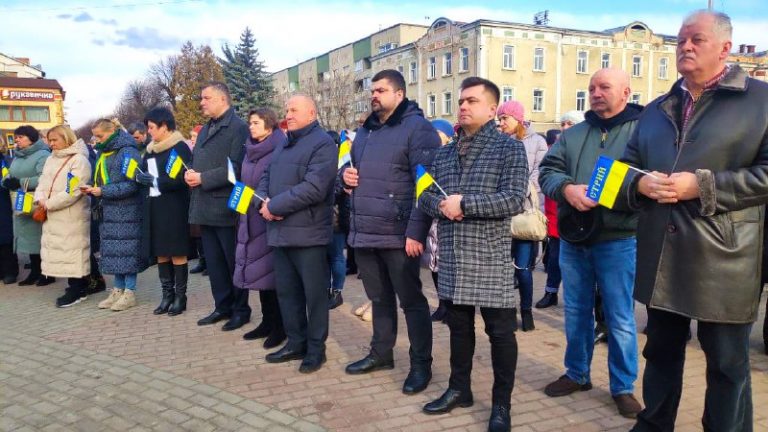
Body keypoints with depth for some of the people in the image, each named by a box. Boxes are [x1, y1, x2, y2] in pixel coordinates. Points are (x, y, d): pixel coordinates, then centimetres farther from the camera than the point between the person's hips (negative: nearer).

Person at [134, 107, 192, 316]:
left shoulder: (180, 147, -8)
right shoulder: (151, 149, 15)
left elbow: (181, 178, -16)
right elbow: (144, 171, 16)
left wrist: (155, 181, -16)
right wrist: (139, 176, -4)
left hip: (174, 207, -7)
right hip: (155, 207, 7)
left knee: (177, 252, -1)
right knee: (160, 253, 9)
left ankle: (180, 296, 8)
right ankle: (167, 294, 18)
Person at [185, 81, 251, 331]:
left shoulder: (238, 128, -10)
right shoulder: (206, 130, 19)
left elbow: (236, 168, -19)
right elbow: (196, 161, 21)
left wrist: (203, 178, -18)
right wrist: (190, 173, -1)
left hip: (226, 206, -8)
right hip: (205, 207, 8)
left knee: (233, 261, 3)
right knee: (213, 261, 13)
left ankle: (241, 310, 15)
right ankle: (223, 307, 25)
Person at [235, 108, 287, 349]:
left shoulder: (279, 150, -8)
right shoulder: (250, 151, 15)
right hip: (252, 219, 7)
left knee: (272, 270, -4)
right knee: (259, 270, 9)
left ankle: (279, 326, 5)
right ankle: (267, 322, 19)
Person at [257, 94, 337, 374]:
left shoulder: (322, 144, -10)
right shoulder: (284, 145, 21)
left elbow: (313, 188, -21)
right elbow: (266, 178, 19)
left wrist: (274, 206, -16)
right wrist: (264, 201, -5)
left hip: (307, 233, -8)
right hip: (281, 232, 9)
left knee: (314, 293, 2)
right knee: (286, 290, 14)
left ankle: (316, 348, 15)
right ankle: (296, 343, 27)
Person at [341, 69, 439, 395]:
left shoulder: (417, 128, -9)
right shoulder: (365, 130, 17)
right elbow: (351, 167, 30)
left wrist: (416, 231, -22)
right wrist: (346, 173, 4)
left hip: (399, 235, -7)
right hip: (364, 233, 8)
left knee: (411, 300, 4)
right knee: (379, 298, 19)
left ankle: (421, 364, 16)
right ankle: (381, 353, 34)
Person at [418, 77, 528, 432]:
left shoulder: (509, 147, -5)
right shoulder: (444, 153, 14)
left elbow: (515, 199, -16)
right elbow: (424, 194, 12)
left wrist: (464, 203, -19)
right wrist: (440, 204, -11)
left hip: (491, 258, -5)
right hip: (452, 259, 6)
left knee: (500, 332, 5)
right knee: (458, 327, 17)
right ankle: (459, 389, 34)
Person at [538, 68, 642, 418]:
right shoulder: (573, 134, 12)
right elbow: (547, 170, 4)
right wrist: (567, 188, -16)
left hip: (617, 240, -4)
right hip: (572, 239, 5)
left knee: (620, 318, 6)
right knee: (576, 311, 16)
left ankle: (623, 386, 22)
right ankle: (577, 374, 32)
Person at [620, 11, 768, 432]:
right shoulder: (657, 109, 15)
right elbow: (628, 166, 16)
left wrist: (703, 186, -18)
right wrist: (641, 184, -6)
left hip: (722, 260, -5)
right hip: (661, 256, 5)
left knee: (727, 362, 9)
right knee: (661, 351, 19)